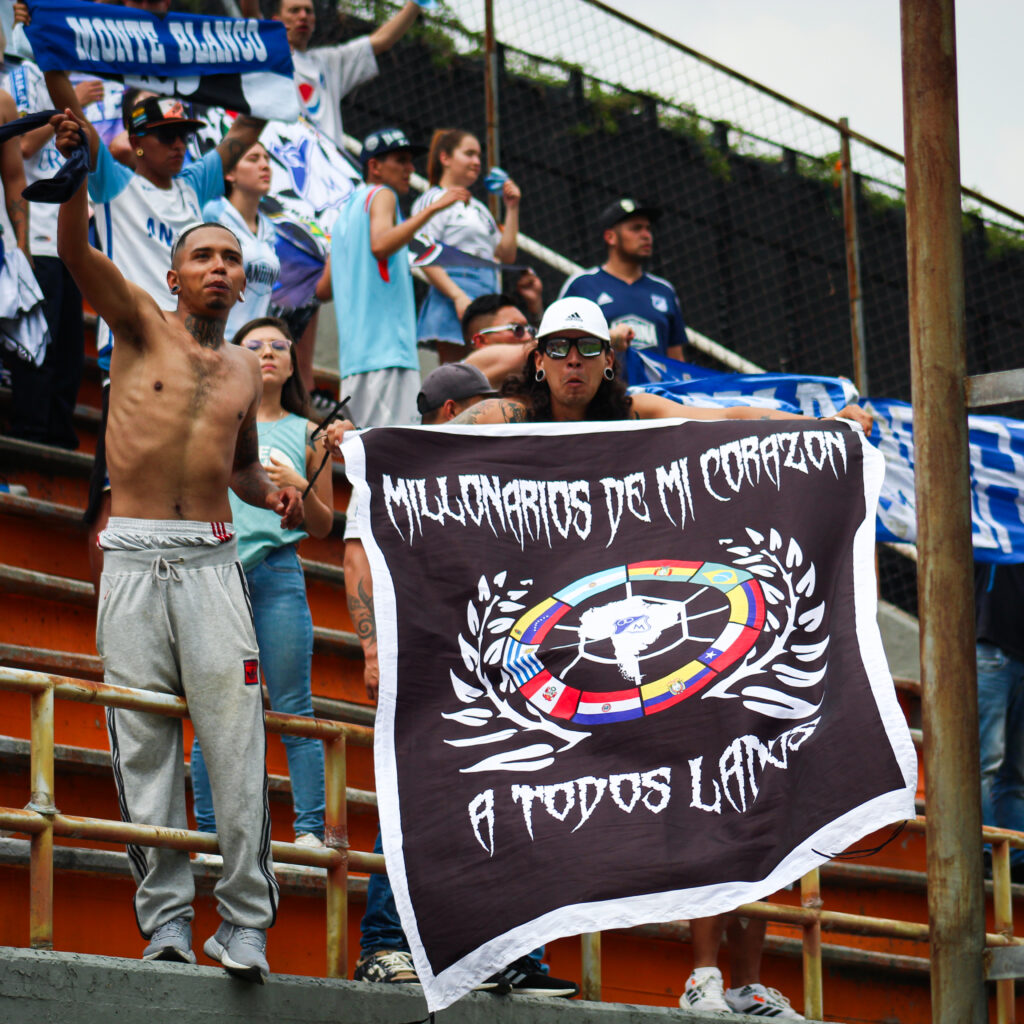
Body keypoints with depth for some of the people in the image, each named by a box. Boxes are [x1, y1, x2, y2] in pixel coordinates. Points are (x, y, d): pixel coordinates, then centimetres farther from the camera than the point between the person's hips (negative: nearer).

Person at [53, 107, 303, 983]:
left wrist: (271, 494, 9)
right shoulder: (141, 325, 7)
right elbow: (77, 252, -10)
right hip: (133, 557, -2)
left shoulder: (246, 368, 16)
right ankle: (165, 918, 1)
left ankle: (246, 920, -7)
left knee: (234, 738, -9)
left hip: (212, 562, 2)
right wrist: (77, 166, -26)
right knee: (143, 744, -3)